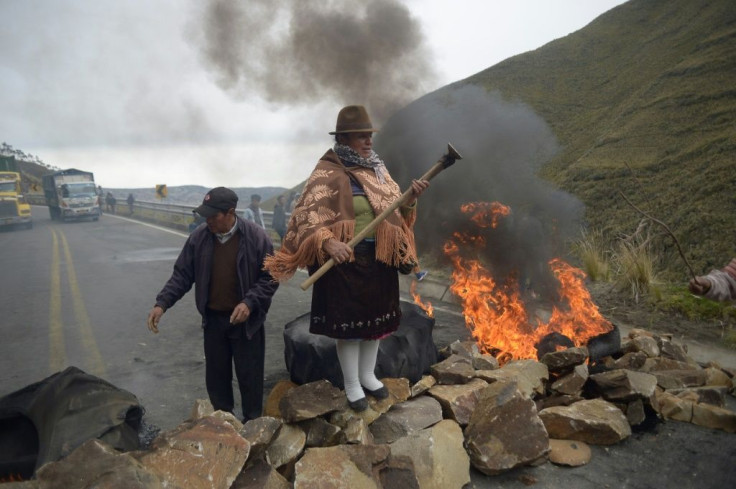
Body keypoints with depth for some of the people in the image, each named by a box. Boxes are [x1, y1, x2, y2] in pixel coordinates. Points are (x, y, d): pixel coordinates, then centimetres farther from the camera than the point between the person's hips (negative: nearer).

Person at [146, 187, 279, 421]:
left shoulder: (256, 237, -14)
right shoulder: (198, 237, -5)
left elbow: (270, 278, -9)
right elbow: (182, 274, 2)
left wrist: (249, 303, -22)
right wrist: (162, 303, -9)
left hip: (246, 320, -3)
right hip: (213, 319, 4)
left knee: (249, 376, 7)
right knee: (215, 375, 16)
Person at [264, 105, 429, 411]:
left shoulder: (377, 170, 10)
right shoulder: (327, 174, -11)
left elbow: (396, 211, 11)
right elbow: (306, 218, -20)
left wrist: (411, 198, -9)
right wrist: (329, 242, -35)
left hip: (380, 259, 7)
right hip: (345, 260, -6)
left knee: (376, 317, 16)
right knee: (348, 322, 4)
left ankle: (368, 375, 35)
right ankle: (351, 385, 23)